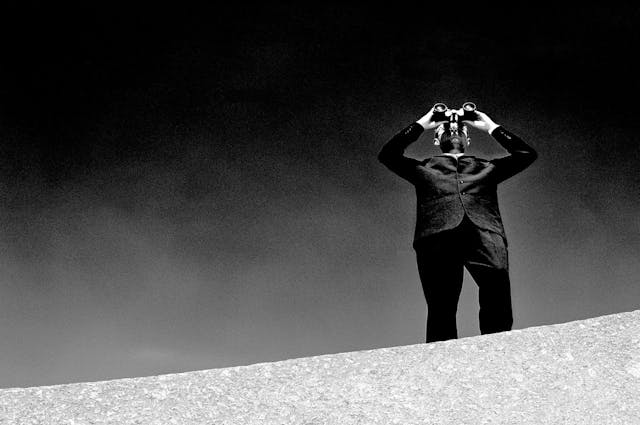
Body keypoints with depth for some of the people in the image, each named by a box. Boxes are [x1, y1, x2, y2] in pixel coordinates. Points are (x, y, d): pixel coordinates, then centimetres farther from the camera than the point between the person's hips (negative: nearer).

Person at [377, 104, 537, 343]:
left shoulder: (486, 168, 38)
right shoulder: (424, 169, 36)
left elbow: (526, 154, 32)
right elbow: (387, 155, 24)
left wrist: (490, 127, 37)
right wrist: (420, 125, 30)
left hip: (484, 232, 1)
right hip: (438, 236, 0)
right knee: (441, 308, -19)